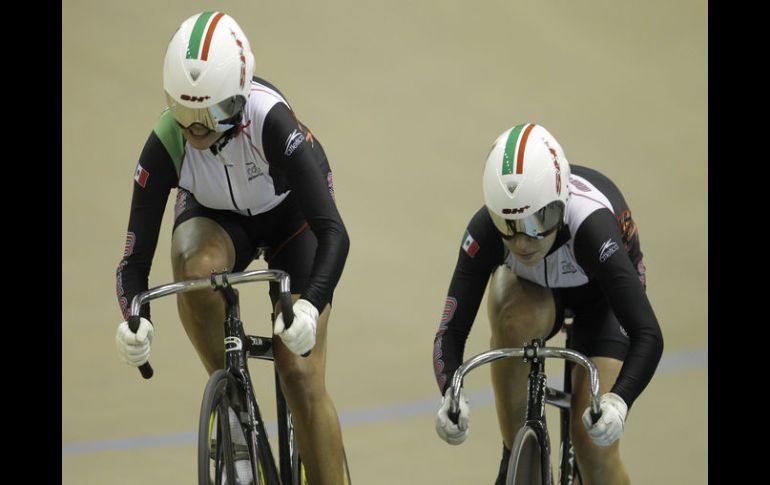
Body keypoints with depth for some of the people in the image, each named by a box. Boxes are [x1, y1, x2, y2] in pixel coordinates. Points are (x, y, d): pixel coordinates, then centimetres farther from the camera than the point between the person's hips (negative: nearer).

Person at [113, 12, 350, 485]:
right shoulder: (166, 144, -32)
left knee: (301, 377, -14)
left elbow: (333, 232, -41)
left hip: (289, 218, -2)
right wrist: (134, 318, -49)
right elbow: (136, 257, -27)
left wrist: (310, 305, -58)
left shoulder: (270, 121, -39)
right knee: (194, 266, -35)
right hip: (216, 220, 2)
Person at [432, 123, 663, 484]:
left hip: (600, 292, -1)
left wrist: (617, 401, -63)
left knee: (592, 440, -16)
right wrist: (450, 396, -54)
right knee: (514, 322, -37)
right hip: (530, 288, 2)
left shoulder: (590, 226, -43)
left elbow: (648, 335, -46)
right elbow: (451, 331, -35)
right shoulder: (485, 230, -36)